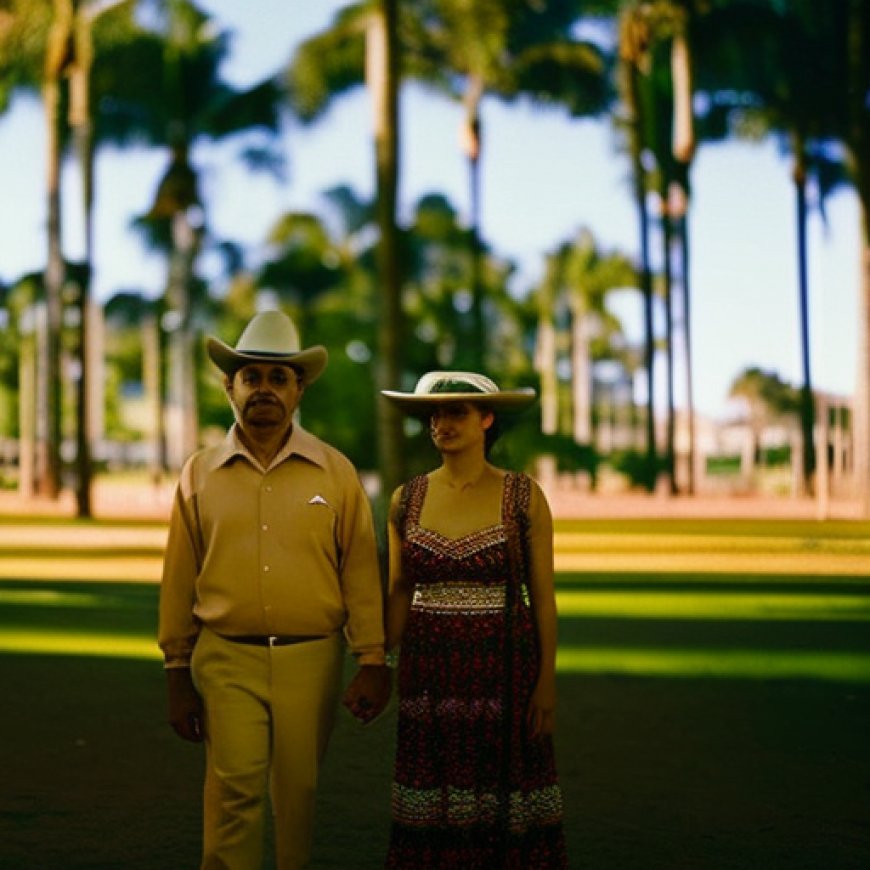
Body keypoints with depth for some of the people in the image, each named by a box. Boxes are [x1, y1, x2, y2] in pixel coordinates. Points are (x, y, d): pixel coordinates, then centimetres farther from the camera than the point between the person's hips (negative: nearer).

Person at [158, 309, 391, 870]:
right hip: (227, 660, 0)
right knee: (235, 788, -12)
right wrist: (178, 676, 8)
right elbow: (179, 581, 9)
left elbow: (361, 572, 4)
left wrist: (372, 663, -1)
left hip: (310, 660, 0)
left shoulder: (335, 472, 5)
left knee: (298, 793, 5)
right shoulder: (201, 475, 7)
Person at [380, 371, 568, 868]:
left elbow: (543, 595, -2)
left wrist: (547, 680, -7)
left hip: (504, 668, -2)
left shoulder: (524, 497, -3)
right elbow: (398, 594, 10)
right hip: (430, 674, 2)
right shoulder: (407, 500, 4)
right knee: (437, 805, 4)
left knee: (507, 802, 1)